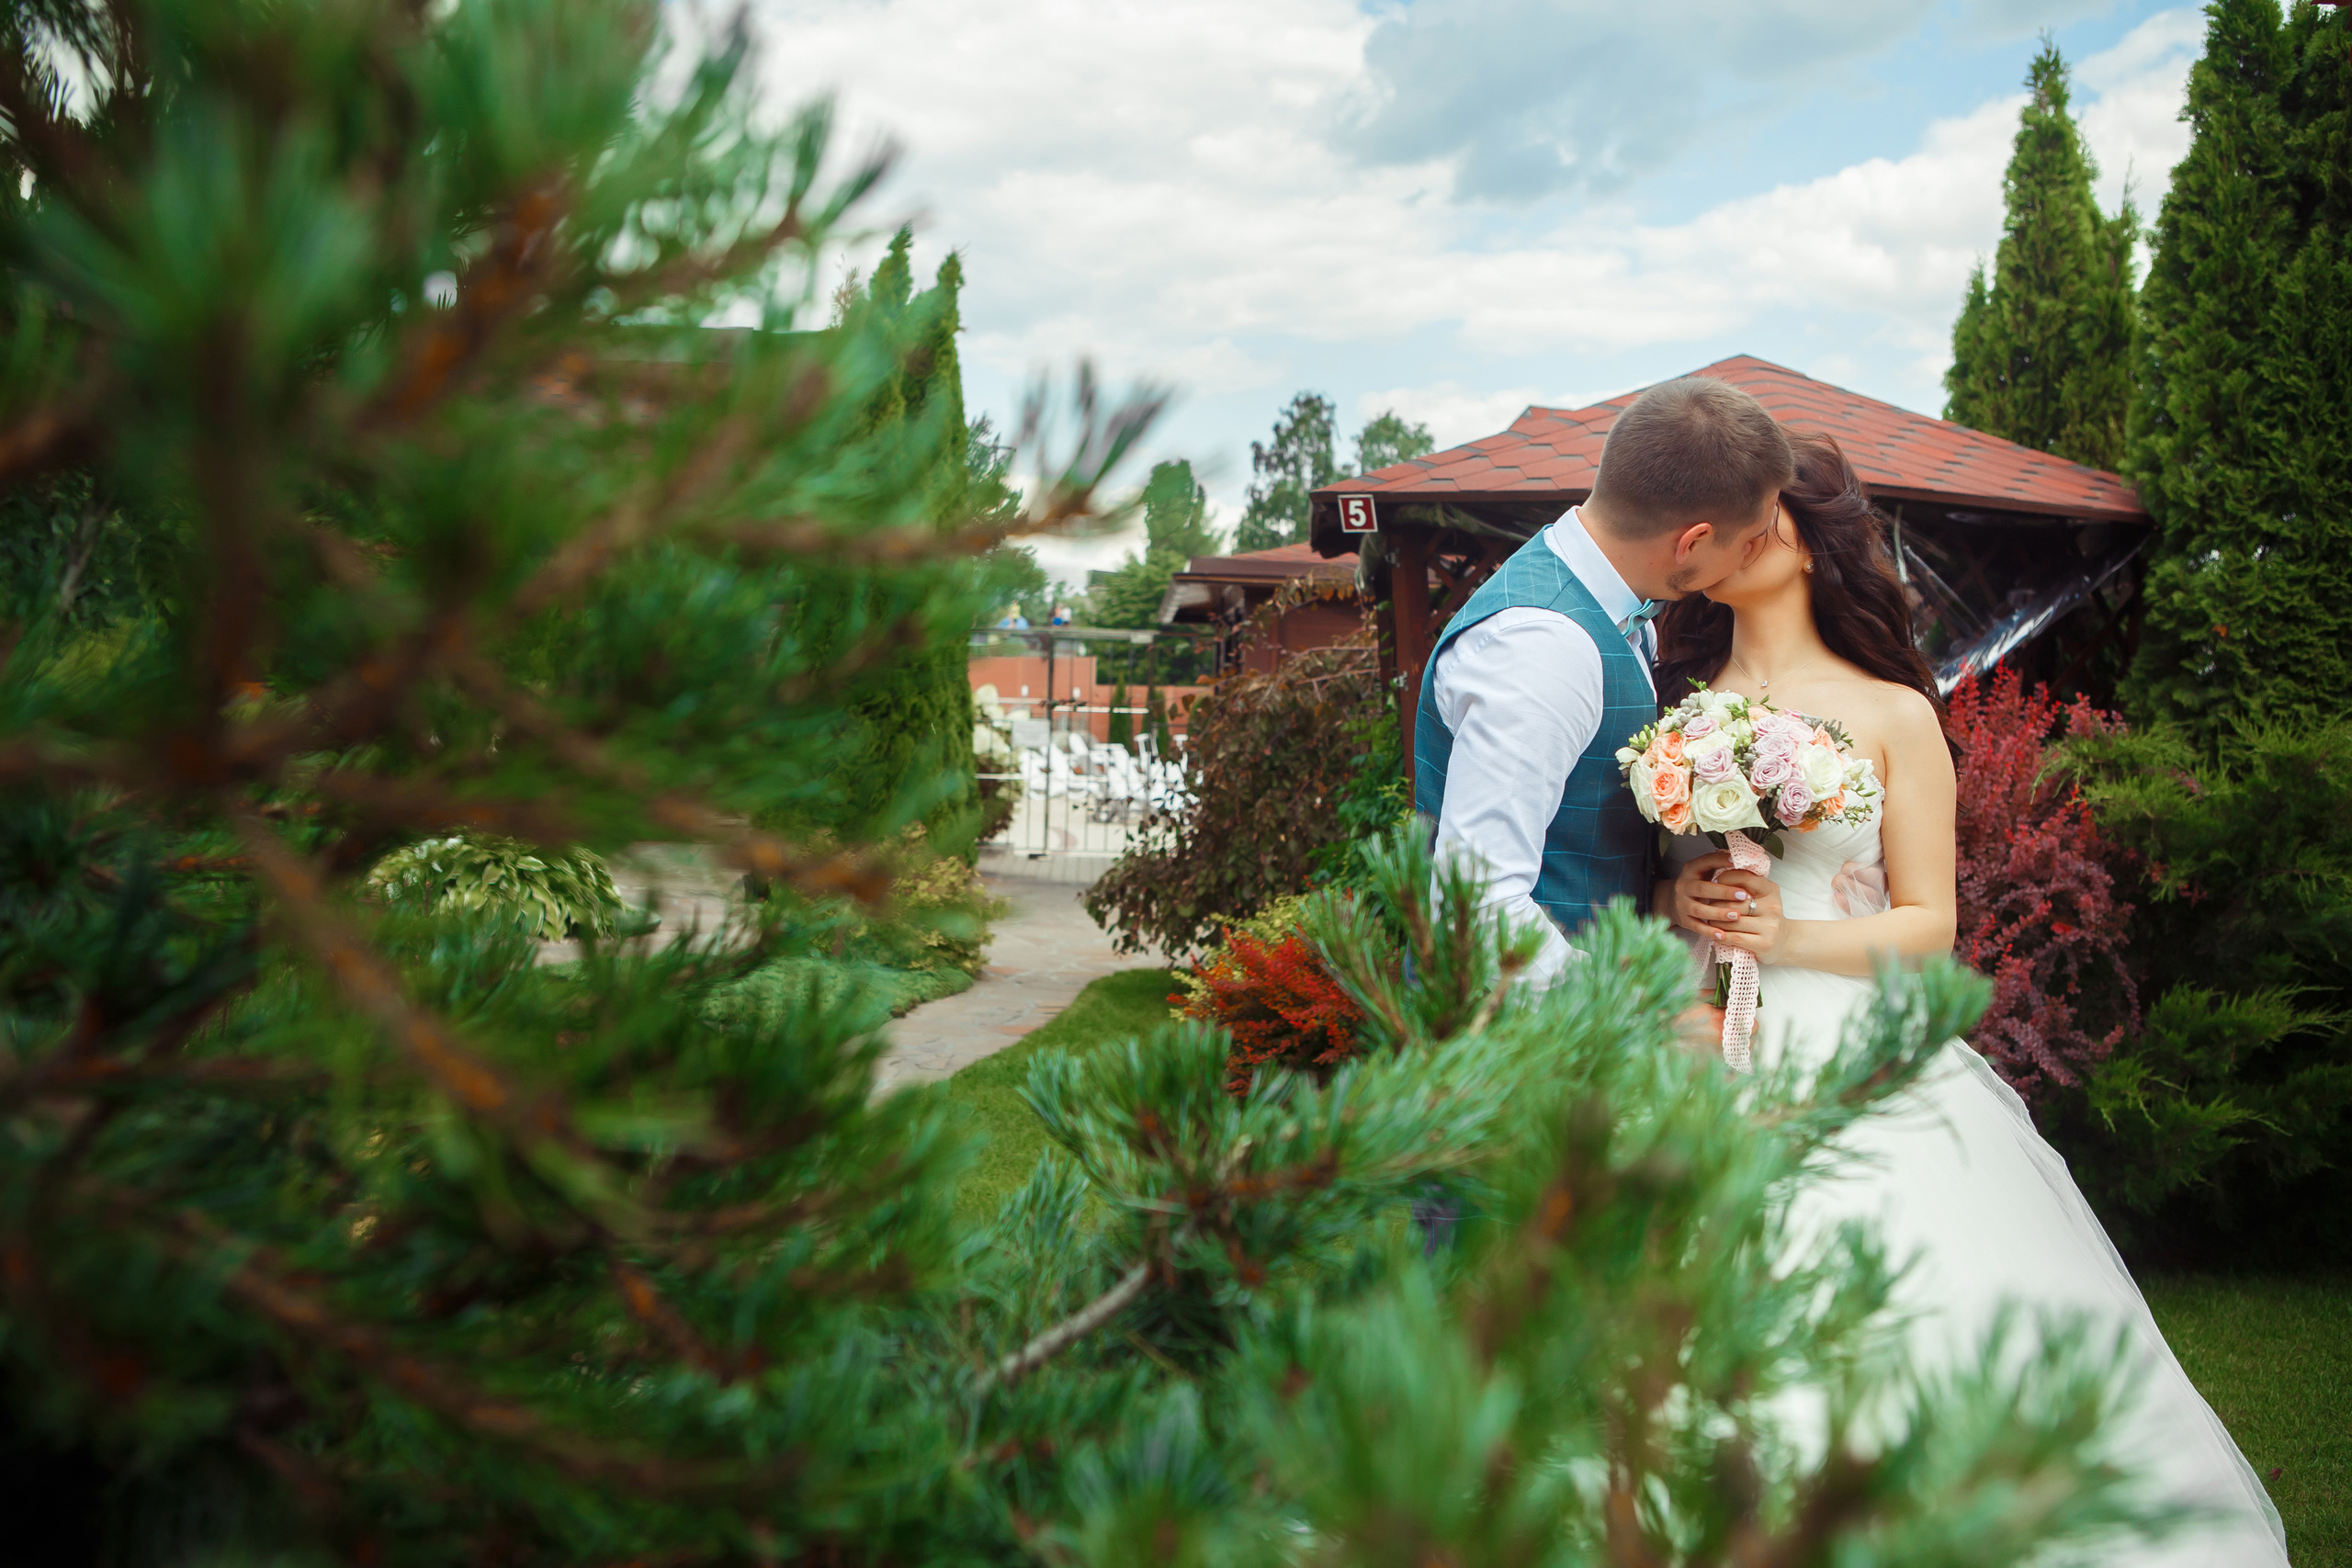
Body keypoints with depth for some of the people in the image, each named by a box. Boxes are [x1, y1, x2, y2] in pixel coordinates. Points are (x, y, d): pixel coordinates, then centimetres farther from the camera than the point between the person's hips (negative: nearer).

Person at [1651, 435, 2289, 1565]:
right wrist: (1677, 908, -10)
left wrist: (1791, 936, -14)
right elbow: (1626, 887, 12)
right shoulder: (1676, 707, 8)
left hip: (1851, 1067, -2)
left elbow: (1930, 923, 1)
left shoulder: (1891, 714, 2)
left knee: (1899, 1329, -2)